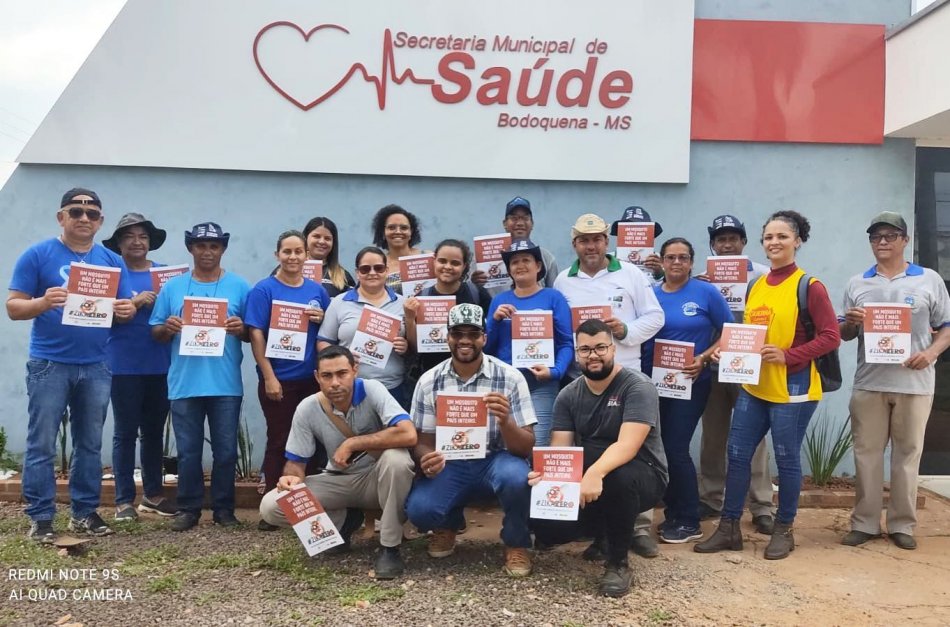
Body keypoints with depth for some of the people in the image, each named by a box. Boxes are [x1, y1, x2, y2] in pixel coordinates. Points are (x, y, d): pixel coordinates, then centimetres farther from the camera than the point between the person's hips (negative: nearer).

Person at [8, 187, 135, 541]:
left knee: (90, 444, 9)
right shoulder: (37, 255, -1)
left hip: (96, 367, 4)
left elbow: (125, 310, 11)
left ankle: (85, 512, 19)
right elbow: (13, 307, -4)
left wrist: (126, 311, -13)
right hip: (49, 365, -4)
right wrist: (42, 302, -24)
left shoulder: (112, 261, 9)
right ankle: (40, 517, 8)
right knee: (42, 444, -1)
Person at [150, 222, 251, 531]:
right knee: (188, 450, 7)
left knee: (225, 449, 6)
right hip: (185, 384, 1)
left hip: (226, 384, -1)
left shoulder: (239, 286, 5)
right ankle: (188, 508, 18)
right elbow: (156, 332, 9)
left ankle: (224, 508, 17)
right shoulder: (172, 287, 9)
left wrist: (241, 329, -17)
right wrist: (168, 328, -13)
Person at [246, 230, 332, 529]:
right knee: (279, 441, 4)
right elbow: (256, 335, -9)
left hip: (312, 379, 4)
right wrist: (269, 377, -15)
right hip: (279, 380, -4)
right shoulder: (264, 289, -4)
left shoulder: (317, 290, 8)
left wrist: (322, 319, -7)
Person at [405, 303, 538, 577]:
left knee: (516, 477, -35)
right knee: (419, 509, -27)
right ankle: (448, 523, 14)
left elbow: (525, 448, -13)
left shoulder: (510, 377, -10)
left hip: (495, 462, -1)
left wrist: (505, 421, -35)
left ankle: (516, 544, -2)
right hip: (449, 464, 2)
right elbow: (422, 441, 1)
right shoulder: (429, 381, -4)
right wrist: (426, 458, -25)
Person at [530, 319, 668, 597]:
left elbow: (627, 445, -28)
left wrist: (596, 473, -48)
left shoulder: (637, 387, -16)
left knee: (619, 477, -40)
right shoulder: (568, 395, 1)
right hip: (586, 476, 5)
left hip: (642, 476, -5)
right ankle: (607, 528, 16)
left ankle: (618, 563, -16)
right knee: (545, 525, -18)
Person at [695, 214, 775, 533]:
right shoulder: (702, 278, 6)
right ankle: (710, 499, 23)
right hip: (713, 367, 3)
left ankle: (762, 507, 7)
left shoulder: (761, 275, 0)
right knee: (712, 437, 12)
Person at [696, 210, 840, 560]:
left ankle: (784, 531, 22)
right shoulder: (755, 286, 9)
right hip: (754, 386, 6)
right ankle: (729, 528, 18)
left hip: (792, 389, -6)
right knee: (737, 454, 7)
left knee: (786, 459, 5)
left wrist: (787, 356, -22)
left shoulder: (809, 287, -10)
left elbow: (831, 337, -13)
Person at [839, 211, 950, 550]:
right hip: (868, 383, 2)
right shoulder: (857, 284, 10)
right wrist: (850, 322, -10)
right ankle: (864, 523, 14)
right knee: (866, 454, 6)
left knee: (907, 455, 6)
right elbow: (844, 335, 13)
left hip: (914, 384, -1)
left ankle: (902, 525, 17)